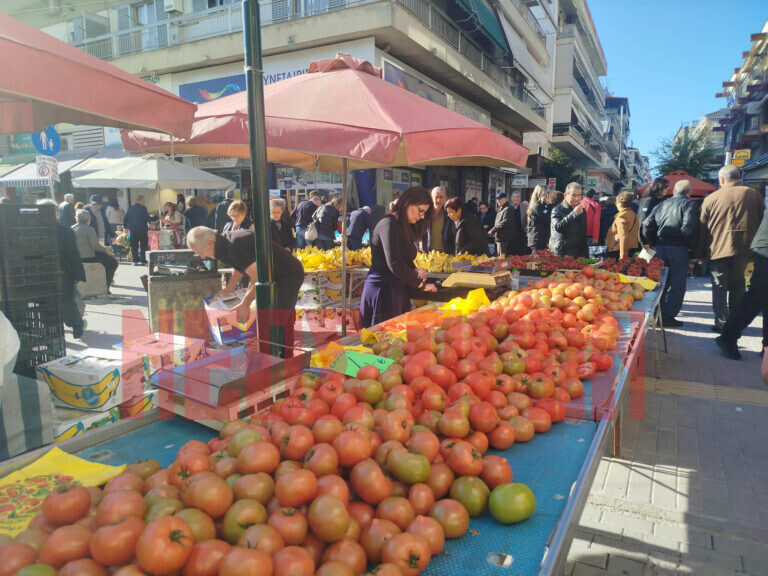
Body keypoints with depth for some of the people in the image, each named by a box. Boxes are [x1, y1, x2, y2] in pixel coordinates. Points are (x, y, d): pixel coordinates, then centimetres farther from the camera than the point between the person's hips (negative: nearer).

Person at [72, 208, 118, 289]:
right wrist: (106, 250, 0)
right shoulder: (89, 229, -17)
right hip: (88, 258, -8)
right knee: (113, 262, 9)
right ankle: (106, 286, 9)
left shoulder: (72, 229, 7)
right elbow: (95, 246, -18)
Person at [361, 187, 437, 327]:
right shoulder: (389, 224, -14)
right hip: (383, 291, -9)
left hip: (397, 290, 9)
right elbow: (394, 263, -22)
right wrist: (420, 284, -14)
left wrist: (415, 271, -3)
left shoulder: (404, 227, 16)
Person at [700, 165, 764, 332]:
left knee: (719, 286, 5)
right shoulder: (754, 195, 3)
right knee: (737, 284, 14)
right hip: (744, 249, 2)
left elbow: (702, 228, 2)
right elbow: (762, 222, 10)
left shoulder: (710, 199, -2)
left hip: (718, 249, -2)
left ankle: (721, 323, 3)